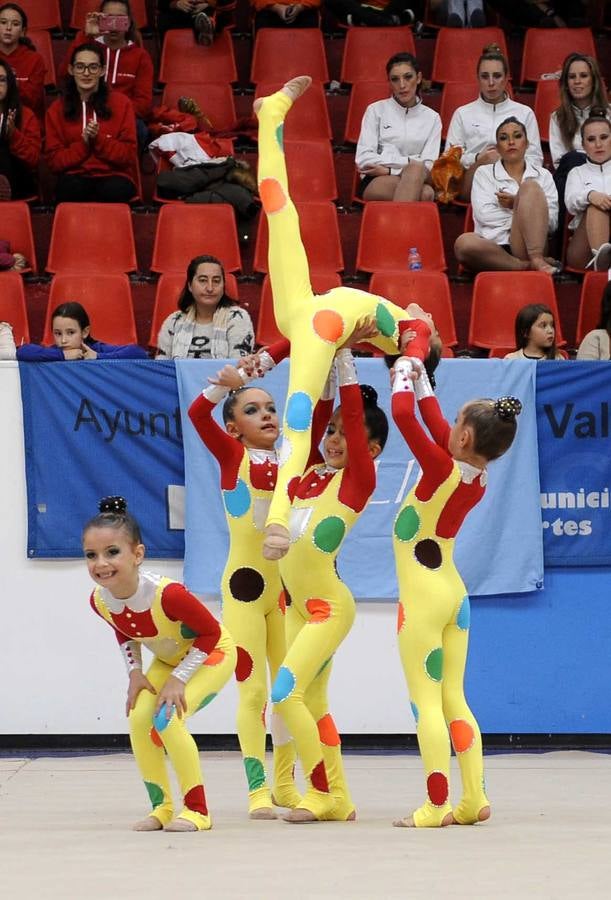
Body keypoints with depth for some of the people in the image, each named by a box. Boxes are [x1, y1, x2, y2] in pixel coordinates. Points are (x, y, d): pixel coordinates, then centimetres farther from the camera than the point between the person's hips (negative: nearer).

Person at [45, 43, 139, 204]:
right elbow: (54, 160, 4)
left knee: (115, 190, -36)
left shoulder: (121, 103, 8)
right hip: (75, 177, 0)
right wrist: (83, 144, -10)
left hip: (114, 175, 0)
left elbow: (129, 155, 2)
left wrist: (98, 139, -13)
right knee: (70, 188, -36)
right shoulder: (57, 109, 10)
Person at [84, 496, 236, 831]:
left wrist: (179, 679, -24)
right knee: (139, 718, -10)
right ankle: (161, 807, 7)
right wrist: (135, 672, -7)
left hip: (212, 654, -7)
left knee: (166, 718, -24)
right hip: (168, 659, 7)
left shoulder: (167, 594, -41)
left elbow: (211, 633, -25)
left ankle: (197, 811, -12)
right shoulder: (99, 600, -20)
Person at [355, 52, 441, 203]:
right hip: (375, 183, -2)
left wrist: (388, 170, -6)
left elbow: (428, 167, 5)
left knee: (427, 192, -38)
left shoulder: (432, 118, 17)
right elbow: (363, 159, 0)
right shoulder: (376, 110, 12)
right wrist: (408, 162, -6)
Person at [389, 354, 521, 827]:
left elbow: (403, 415, -19)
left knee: (427, 703, -6)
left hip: (422, 597, -8)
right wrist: (420, 380, 23)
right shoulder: (478, 478, 2)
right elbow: (437, 426, 17)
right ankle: (474, 800, 8)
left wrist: (404, 377, -1)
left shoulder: (443, 469, -18)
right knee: (454, 700, 11)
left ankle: (436, 807, -9)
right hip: (454, 594, 8)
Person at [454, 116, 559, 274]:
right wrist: (523, 212, 2)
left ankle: (536, 260, -33)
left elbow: (552, 221, 7)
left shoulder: (543, 175, 20)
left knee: (530, 186, -20)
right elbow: (484, 215, 2)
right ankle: (529, 265, -29)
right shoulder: (484, 173, 19)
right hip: (493, 248, -1)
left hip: (528, 245, 1)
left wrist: (517, 204, -3)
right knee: (463, 243, -35)